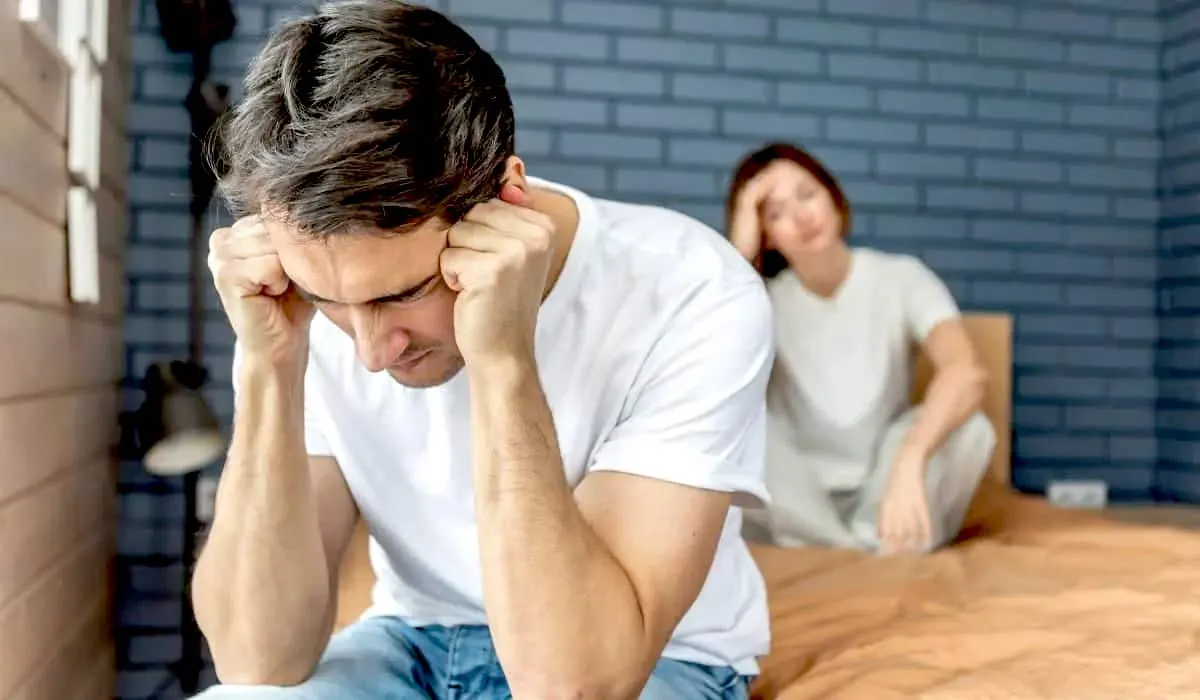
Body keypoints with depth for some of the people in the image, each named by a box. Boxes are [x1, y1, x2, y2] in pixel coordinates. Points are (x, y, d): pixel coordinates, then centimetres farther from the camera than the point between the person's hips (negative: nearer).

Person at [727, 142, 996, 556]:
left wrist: (908, 463, -47)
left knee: (969, 428, -28)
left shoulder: (899, 278, -8)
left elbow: (967, 372, -28)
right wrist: (739, 252, -24)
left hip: (879, 488, 0)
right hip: (798, 507, 1)